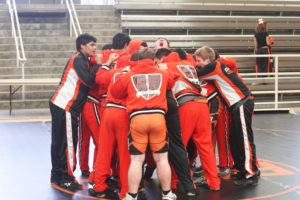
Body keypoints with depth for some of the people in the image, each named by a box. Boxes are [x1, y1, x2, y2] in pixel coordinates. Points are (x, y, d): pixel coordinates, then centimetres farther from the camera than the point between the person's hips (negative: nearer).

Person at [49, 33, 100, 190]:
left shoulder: (83, 61, 20)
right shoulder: (78, 59, -10)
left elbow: (88, 81, 15)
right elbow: (89, 80, -19)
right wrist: (100, 65, -13)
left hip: (59, 105, 10)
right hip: (65, 106, -10)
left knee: (59, 142, 13)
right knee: (68, 142, -5)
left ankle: (56, 176, 21)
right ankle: (66, 179, 1)